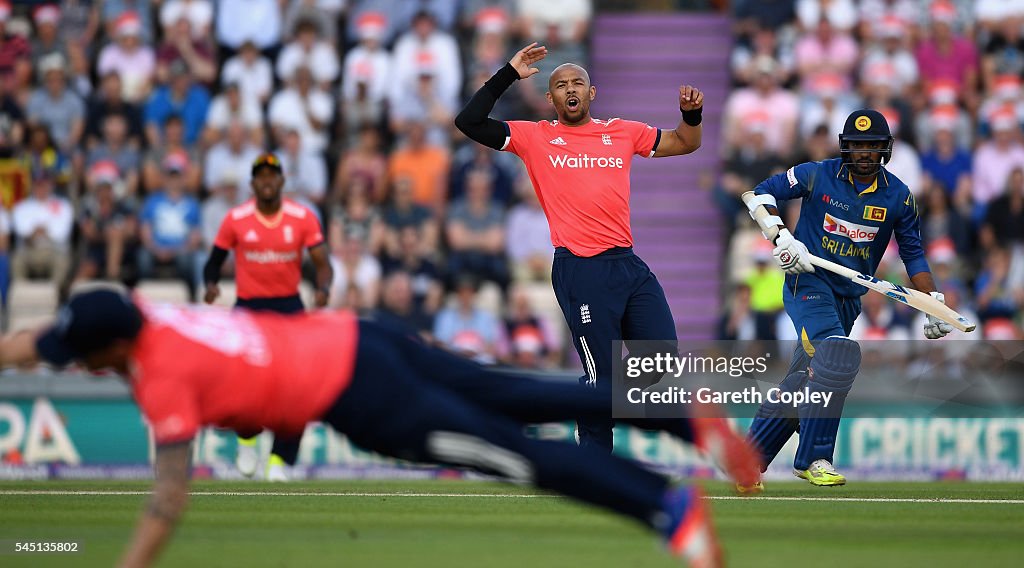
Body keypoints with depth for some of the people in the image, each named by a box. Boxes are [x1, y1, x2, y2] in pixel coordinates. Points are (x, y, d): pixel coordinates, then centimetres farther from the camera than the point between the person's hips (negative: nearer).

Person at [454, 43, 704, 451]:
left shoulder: (622, 132, 15)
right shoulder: (535, 138, 5)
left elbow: (684, 144, 25)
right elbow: (469, 122, -3)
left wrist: (691, 114, 5)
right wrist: (508, 75, -4)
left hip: (629, 264, 5)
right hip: (581, 271, -5)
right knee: (602, 377, -5)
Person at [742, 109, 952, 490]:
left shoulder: (898, 196, 2)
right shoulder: (817, 175, -6)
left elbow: (913, 253, 9)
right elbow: (761, 194, 1)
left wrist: (933, 302, -1)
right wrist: (780, 236, -14)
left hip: (850, 297, 4)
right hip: (807, 282, -4)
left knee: (802, 383, 5)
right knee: (839, 355, -27)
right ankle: (813, 459, -22)